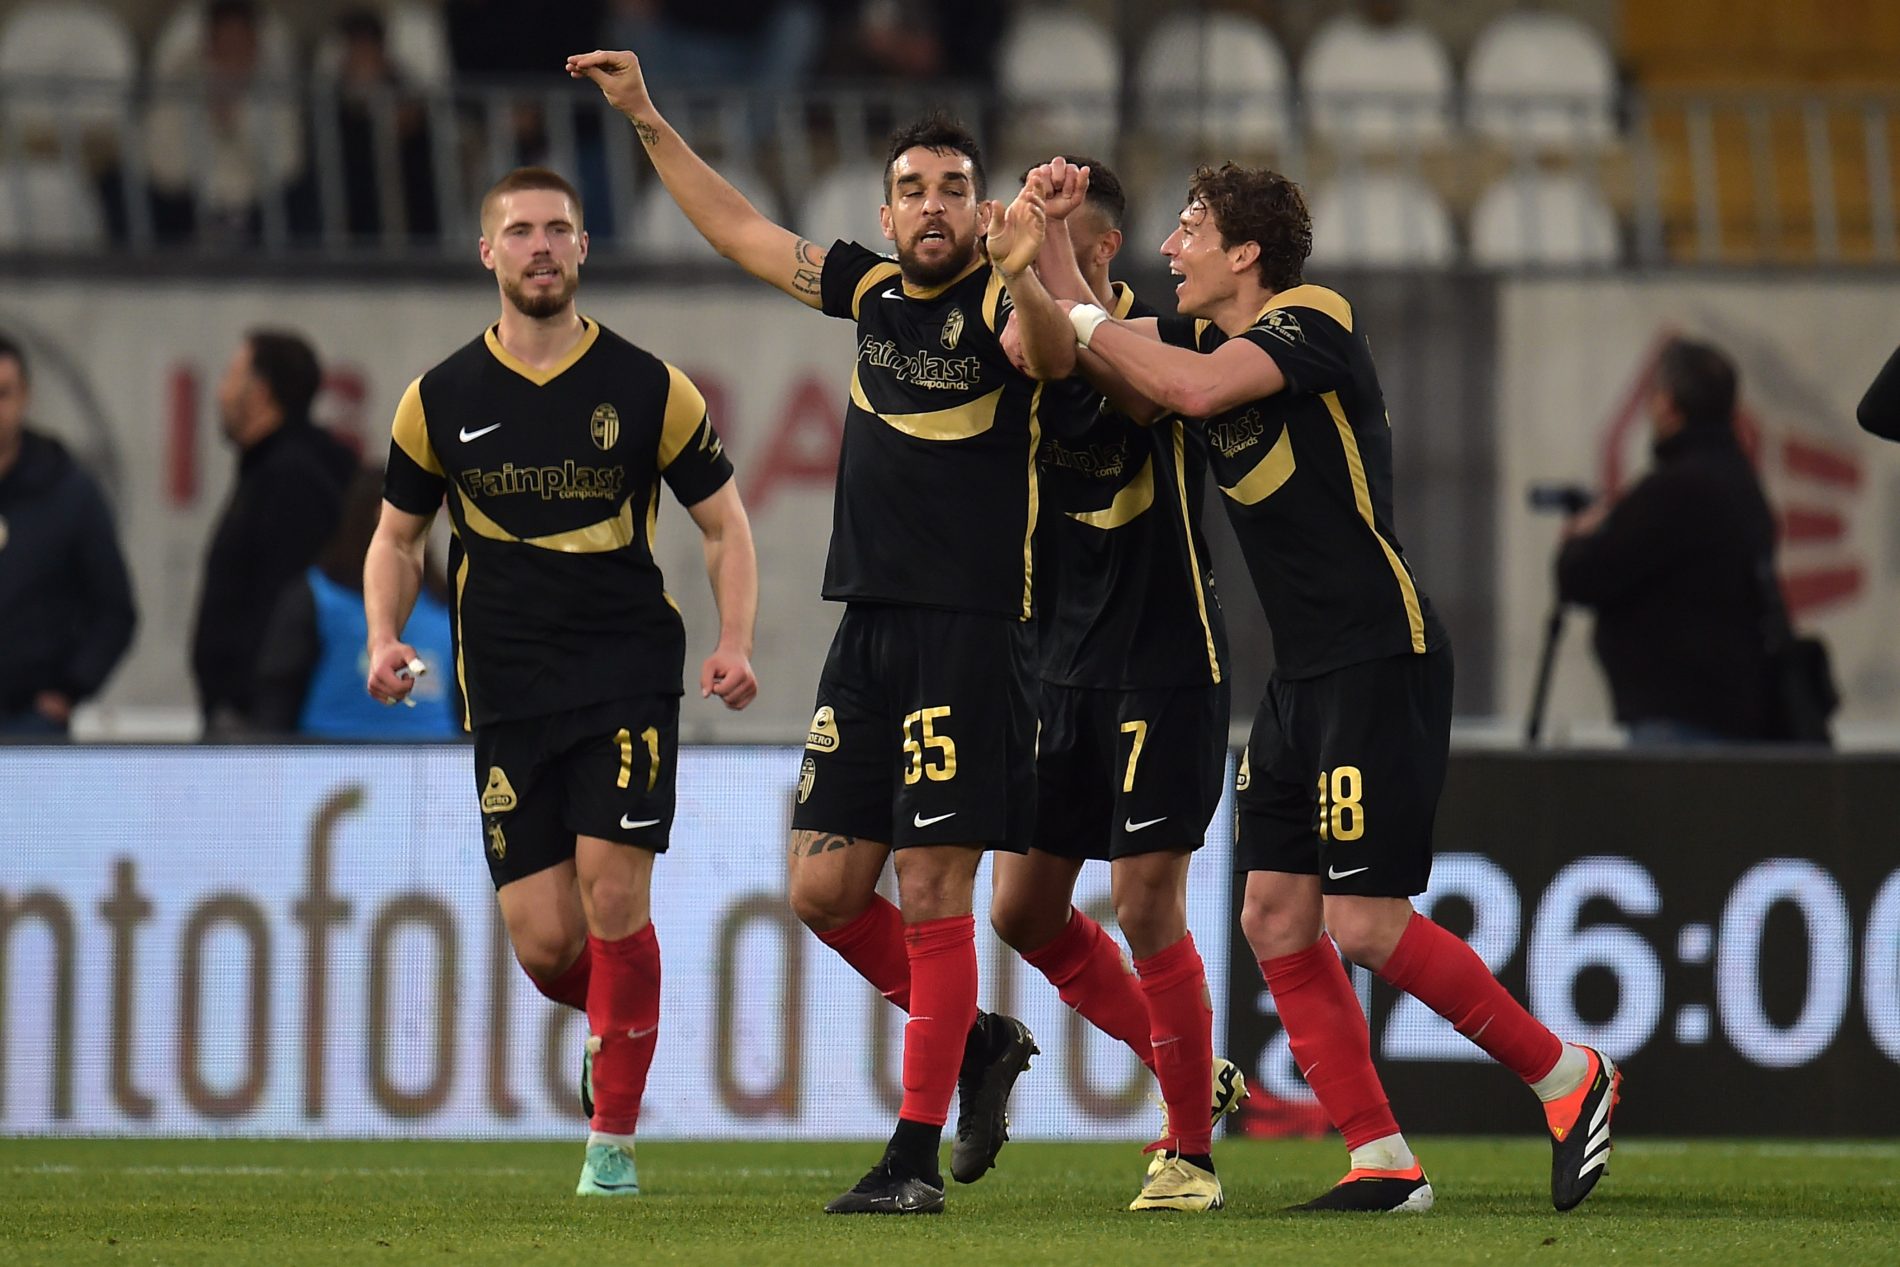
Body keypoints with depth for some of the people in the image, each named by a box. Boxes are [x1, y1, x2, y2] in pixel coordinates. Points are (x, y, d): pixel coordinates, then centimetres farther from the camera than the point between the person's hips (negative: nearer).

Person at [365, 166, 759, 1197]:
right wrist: (385, 638, -2)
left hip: (627, 675, -2)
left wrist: (733, 643, -7)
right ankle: (614, 1021, 33)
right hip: (505, 688, 2)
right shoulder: (442, 400, 5)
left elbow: (723, 524, 8)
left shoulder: (648, 389, 0)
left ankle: (613, 1137, -3)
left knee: (611, 887, -15)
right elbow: (398, 534, 16)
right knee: (544, 942, -3)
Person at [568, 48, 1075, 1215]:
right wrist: (648, 119, 22)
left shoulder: (1002, 303, -8)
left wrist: (1027, 278, -51)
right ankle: (981, 1044, 27)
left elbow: (1055, 352, -31)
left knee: (931, 894, -6)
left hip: (971, 631, -7)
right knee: (825, 890, 7)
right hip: (868, 629, 7)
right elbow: (741, 232, 22)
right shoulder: (873, 289, 11)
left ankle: (916, 1155, 0)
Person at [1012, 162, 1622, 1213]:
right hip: (1300, 675, 9)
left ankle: (1568, 1078, 4)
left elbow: (1198, 387, -30)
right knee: (1274, 918, 2)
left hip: (1382, 661, -9)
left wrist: (1082, 318, -19)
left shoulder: (1313, 320, -13)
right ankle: (1382, 1164, 6)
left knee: (1366, 923, -11)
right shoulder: (1200, 332, 12)